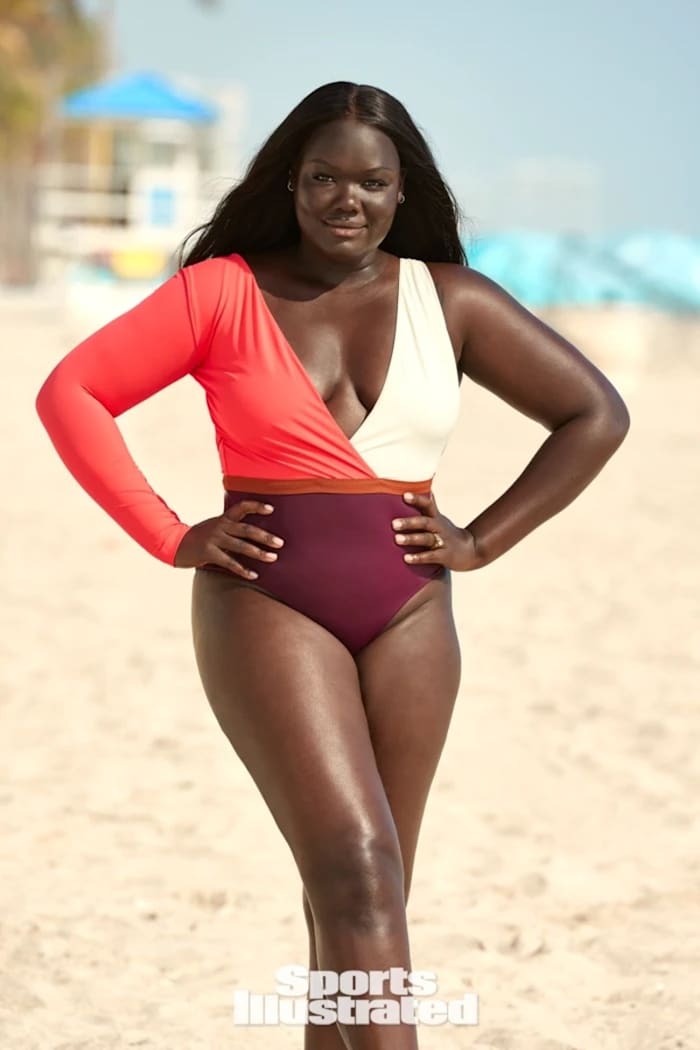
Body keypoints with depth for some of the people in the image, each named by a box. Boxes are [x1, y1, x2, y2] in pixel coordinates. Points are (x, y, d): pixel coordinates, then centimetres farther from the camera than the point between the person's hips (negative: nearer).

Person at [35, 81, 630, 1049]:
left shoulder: (451, 300, 6)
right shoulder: (224, 291, 1)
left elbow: (595, 415, 11)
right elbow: (71, 394, 1)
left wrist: (483, 541, 4)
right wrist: (171, 537, -5)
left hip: (409, 618, 3)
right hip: (268, 610, -3)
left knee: (362, 894, 7)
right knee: (356, 869, -17)